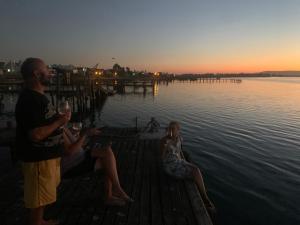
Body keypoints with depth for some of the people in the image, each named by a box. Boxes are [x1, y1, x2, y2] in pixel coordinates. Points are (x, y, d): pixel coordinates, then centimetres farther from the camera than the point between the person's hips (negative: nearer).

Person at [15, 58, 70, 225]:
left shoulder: (38, 96, 10)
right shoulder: (30, 99, -24)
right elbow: (36, 134, -30)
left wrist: (60, 118, 5)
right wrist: (60, 121, -20)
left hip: (47, 155, 10)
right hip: (38, 159, -10)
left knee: (43, 195, 25)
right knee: (38, 198, 8)